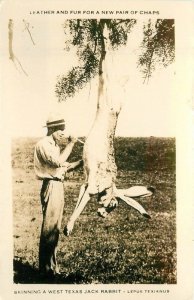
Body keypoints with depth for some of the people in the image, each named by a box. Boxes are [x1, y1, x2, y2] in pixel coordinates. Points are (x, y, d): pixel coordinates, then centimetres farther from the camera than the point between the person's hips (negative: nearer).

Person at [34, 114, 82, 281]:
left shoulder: (55, 145, 17)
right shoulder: (43, 144, -12)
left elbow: (64, 167, 18)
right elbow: (58, 162, -24)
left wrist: (81, 162, 7)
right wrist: (70, 144, -16)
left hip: (58, 186, 10)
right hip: (51, 187, -10)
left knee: (55, 228, 15)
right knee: (49, 228, -4)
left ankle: (52, 265, 26)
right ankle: (46, 268, 5)